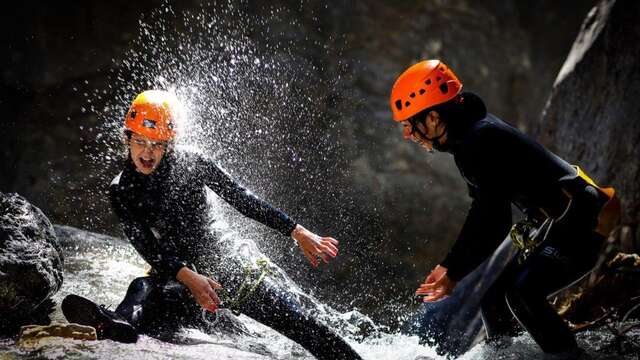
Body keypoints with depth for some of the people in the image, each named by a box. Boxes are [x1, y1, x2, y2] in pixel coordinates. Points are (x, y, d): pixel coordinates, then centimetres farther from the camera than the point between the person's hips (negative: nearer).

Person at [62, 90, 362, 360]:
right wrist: (188, 277, -31)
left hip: (220, 264, 2)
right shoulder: (122, 192, -3)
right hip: (175, 277, -2)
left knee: (304, 327, -13)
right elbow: (148, 248, -14)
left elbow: (244, 201, 4)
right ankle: (119, 325, -68)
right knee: (143, 289, -38)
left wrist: (299, 233, 1)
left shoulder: (191, 164, 0)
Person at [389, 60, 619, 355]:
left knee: (522, 292, -28)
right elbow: (483, 213, 17)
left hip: (580, 224, -11)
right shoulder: (468, 137, 9)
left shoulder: (480, 141, -23)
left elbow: (495, 223, -23)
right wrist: (449, 265, 15)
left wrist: (455, 274, -17)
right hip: (557, 226, 11)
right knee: (491, 292, 12)